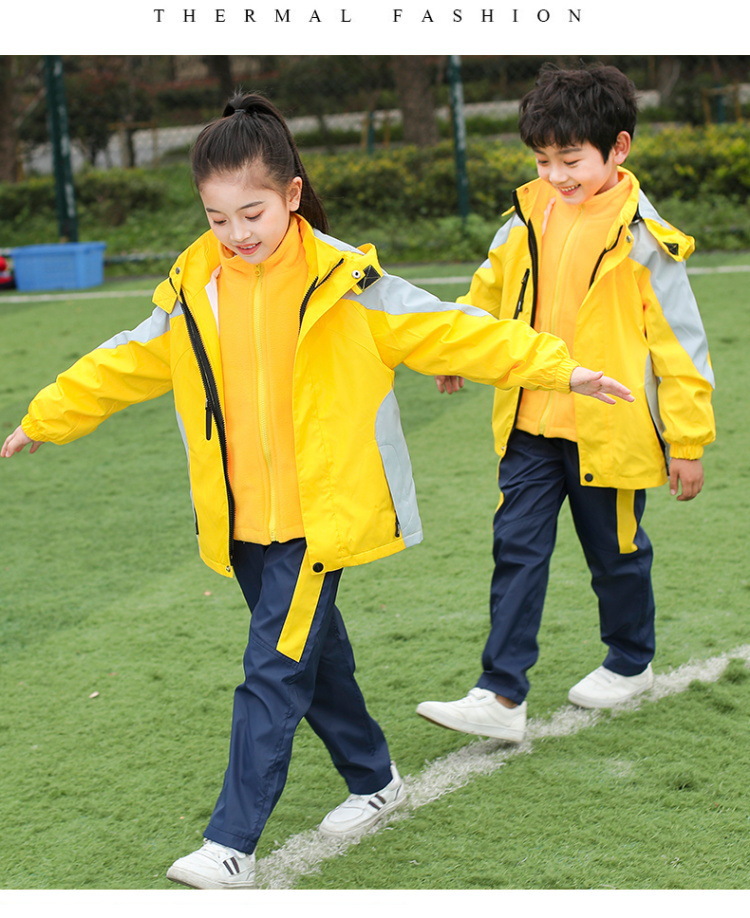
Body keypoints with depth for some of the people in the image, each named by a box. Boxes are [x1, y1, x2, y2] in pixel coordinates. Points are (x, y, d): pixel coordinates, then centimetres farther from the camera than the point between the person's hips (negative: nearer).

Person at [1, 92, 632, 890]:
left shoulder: (343, 284, -8)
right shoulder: (192, 294, 4)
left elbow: (448, 330, -5)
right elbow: (123, 365, 18)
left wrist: (556, 367, -10)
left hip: (319, 516, -5)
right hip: (241, 522, 5)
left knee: (273, 673, -8)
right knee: (311, 656, 17)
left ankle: (232, 844, -1)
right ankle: (375, 780, 38)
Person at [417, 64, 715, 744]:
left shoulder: (640, 235, -12)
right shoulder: (530, 219, 2)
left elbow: (681, 341, -8)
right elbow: (490, 293, 20)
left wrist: (688, 440, -7)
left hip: (609, 429, -4)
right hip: (531, 425, 5)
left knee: (615, 553, 13)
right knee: (518, 547, 0)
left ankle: (631, 663, 37)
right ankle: (502, 696, 3)